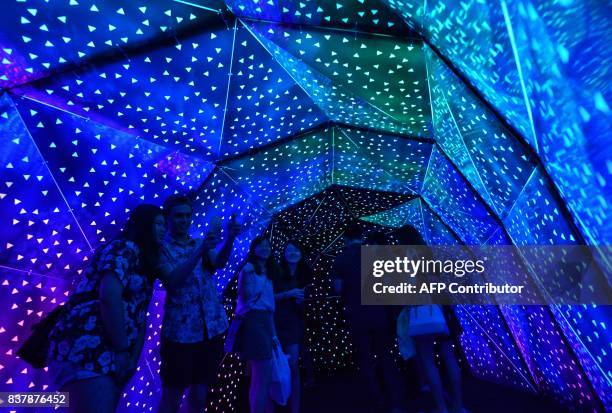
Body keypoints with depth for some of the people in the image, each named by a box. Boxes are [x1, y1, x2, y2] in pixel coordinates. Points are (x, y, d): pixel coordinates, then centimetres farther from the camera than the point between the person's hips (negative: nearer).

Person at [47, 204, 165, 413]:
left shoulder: (141, 260, 20)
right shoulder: (125, 249, -8)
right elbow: (109, 297, -23)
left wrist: (131, 357, 10)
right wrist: (122, 350, -15)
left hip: (107, 355, 10)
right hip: (87, 351, -10)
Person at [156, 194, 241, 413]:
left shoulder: (201, 244, 11)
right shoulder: (162, 248, -1)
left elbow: (220, 261, -10)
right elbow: (173, 280, -19)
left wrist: (230, 237, -29)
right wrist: (200, 250, -30)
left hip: (212, 329, 4)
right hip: (180, 332, -4)